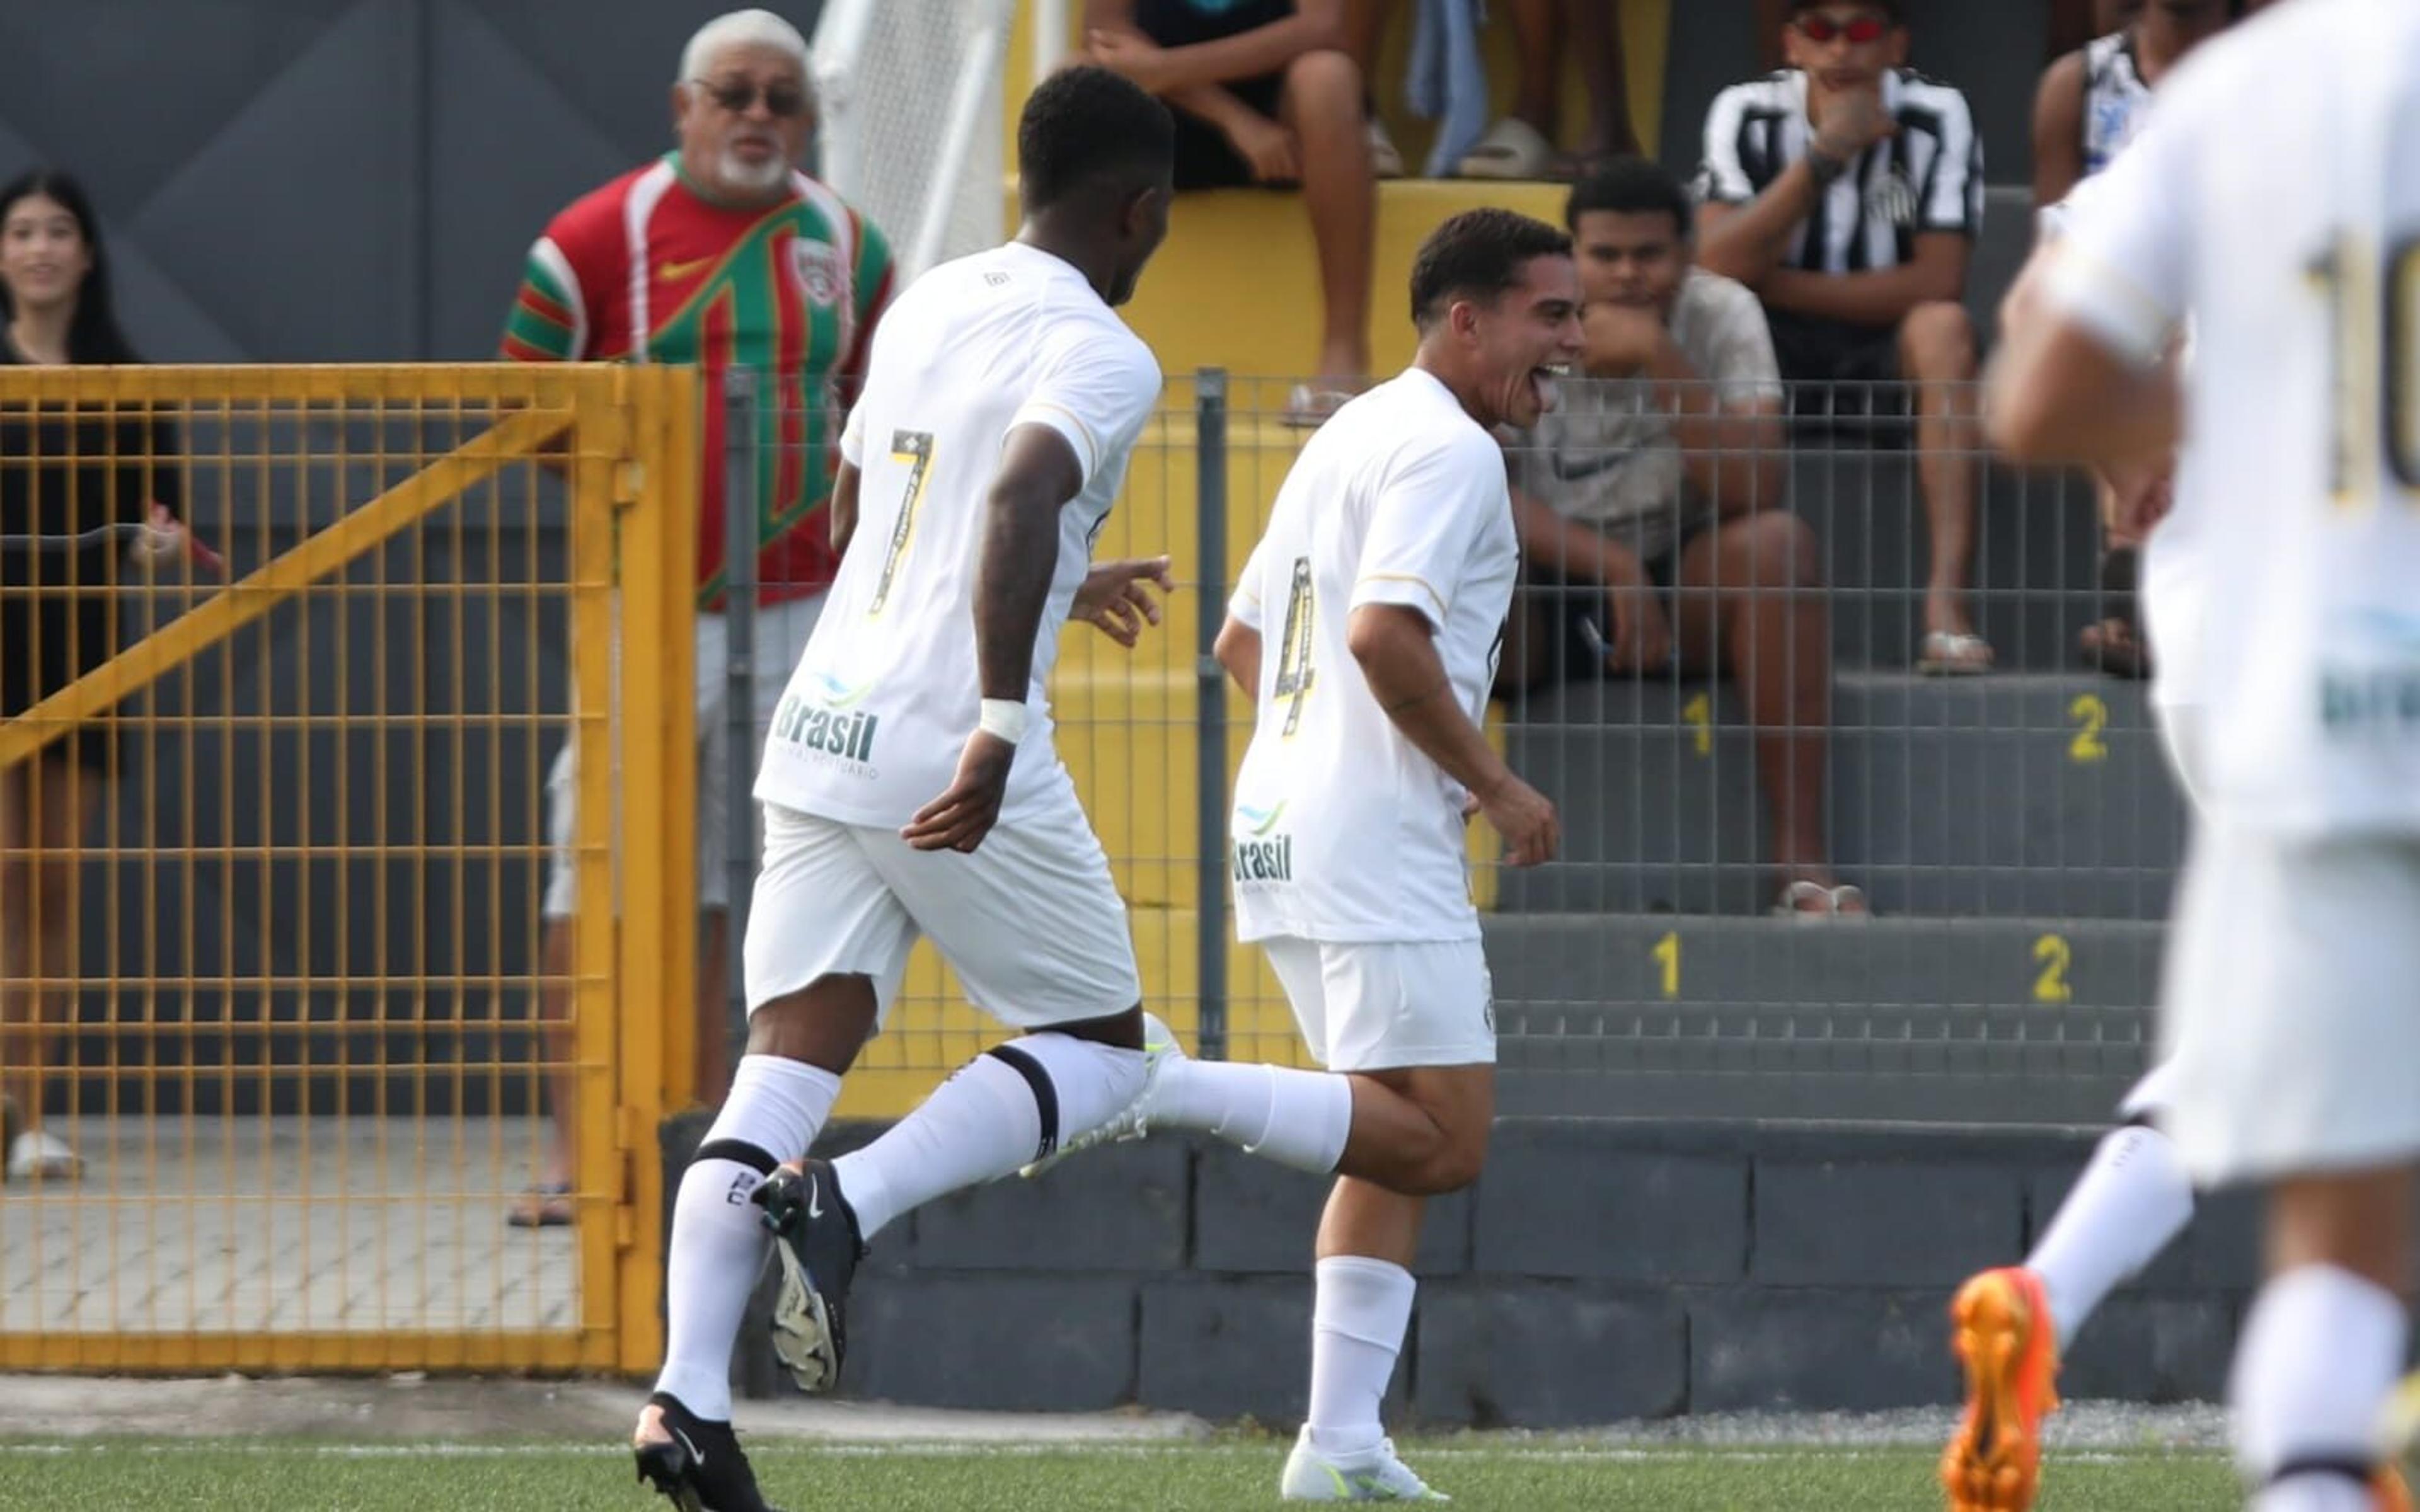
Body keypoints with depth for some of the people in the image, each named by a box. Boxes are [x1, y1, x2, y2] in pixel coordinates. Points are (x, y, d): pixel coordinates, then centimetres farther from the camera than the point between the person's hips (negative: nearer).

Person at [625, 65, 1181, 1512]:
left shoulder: (925, 308, 16)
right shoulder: (1102, 357, -8)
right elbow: (1022, 493, -27)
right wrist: (1002, 726, -32)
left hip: (823, 734, 7)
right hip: (957, 766, -7)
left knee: (787, 1065, 1)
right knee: (1101, 1049, 10)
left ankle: (688, 1396, -14)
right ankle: (849, 1206, -12)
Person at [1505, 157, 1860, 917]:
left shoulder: (1722, 314, -7)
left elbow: (1753, 490, -20)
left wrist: (1658, 356, -28)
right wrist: (1613, 568, -28)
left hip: (1685, 585, 1)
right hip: (1541, 600, -1)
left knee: (1776, 544, -30)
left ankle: (1801, 861, -31)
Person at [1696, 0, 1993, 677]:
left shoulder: (1936, 118, -9)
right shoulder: (1747, 115, -7)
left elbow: (1938, 281, -16)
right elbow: (1717, 265, -19)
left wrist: (1777, 284, -16)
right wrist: (1825, 155, -28)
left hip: (1888, 348, -1)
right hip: (1772, 344, 1)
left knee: (1943, 328, -33)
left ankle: (1947, 601, -42)